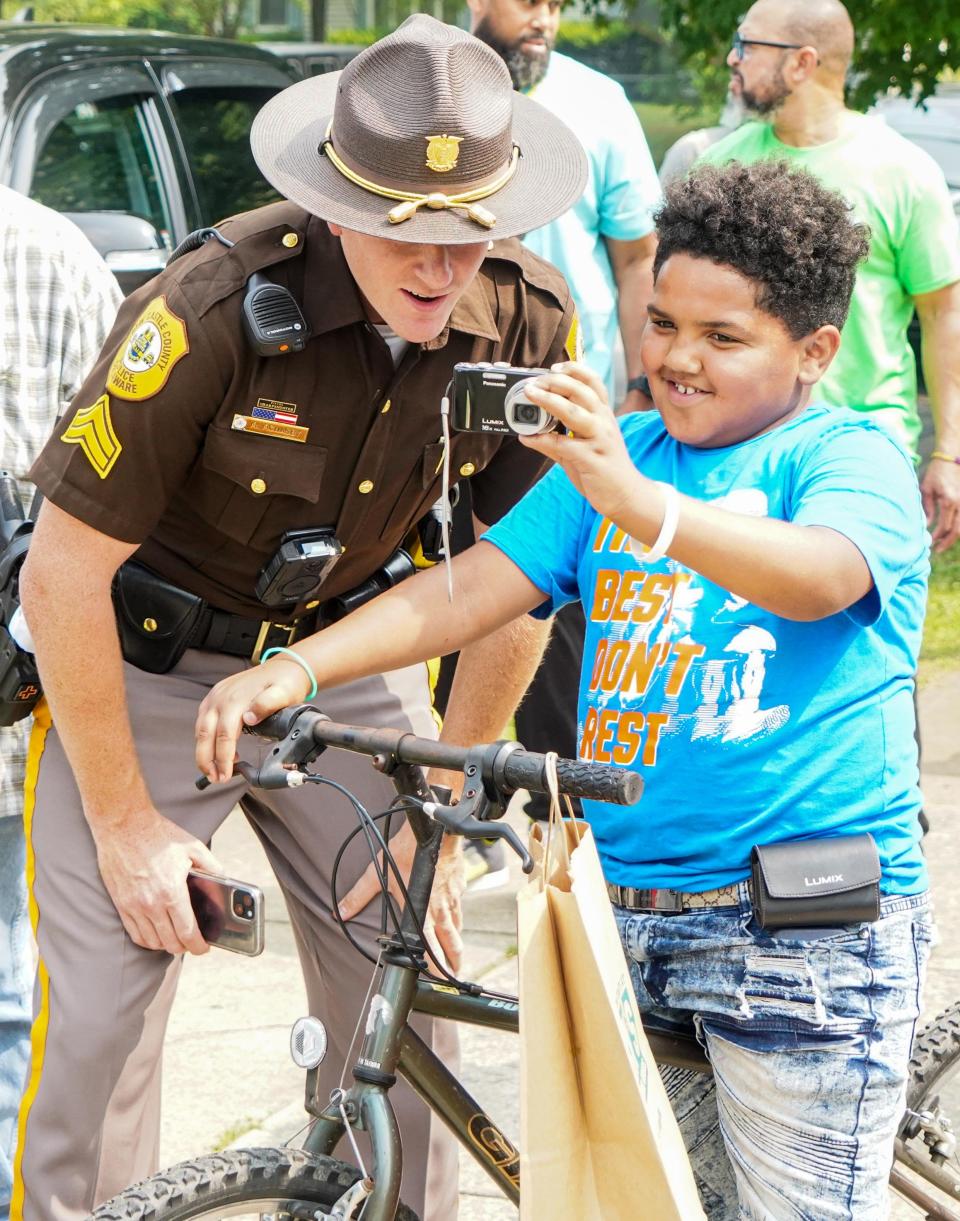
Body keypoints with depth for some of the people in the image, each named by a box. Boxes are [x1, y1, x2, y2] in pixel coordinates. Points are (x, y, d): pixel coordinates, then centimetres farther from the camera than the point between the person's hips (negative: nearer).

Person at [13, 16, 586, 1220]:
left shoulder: (529, 323, -16)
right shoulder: (217, 308, -29)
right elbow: (62, 576, -21)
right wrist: (125, 821, -14)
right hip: (143, 662, -4)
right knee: (100, 1016, -10)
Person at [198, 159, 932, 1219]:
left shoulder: (848, 454, -5)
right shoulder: (615, 452, 12)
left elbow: (821, 576, -27)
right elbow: (470, 588, 5)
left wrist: (635, 502, -43)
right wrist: (294, 672, -10)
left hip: (806, 937, -6)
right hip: (629, 916, 6)